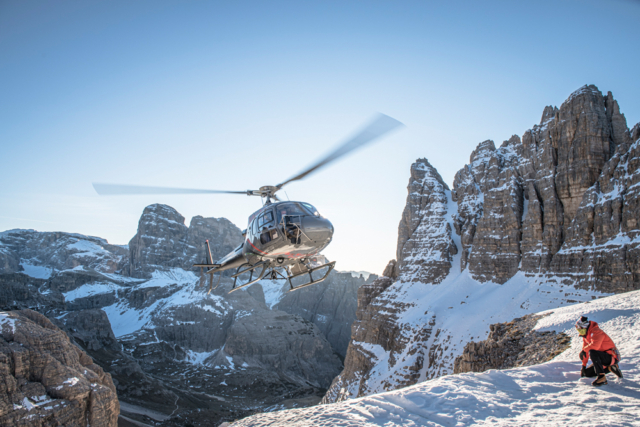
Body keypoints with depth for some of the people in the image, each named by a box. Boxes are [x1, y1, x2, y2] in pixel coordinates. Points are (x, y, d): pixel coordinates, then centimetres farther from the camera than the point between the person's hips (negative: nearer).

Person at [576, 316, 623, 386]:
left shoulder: (596, 331, -20)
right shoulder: (586, 335, 8)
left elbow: (595, 345, -38)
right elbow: (586, 349, 12)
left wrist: (584, 350, -24)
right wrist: (583, 365, 10)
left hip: (611, 357, -10)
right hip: (603, 359, 10)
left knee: (592, 352, -34)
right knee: (587, 373, 6)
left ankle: (602, 377, -30)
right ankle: (610, 368, 13)